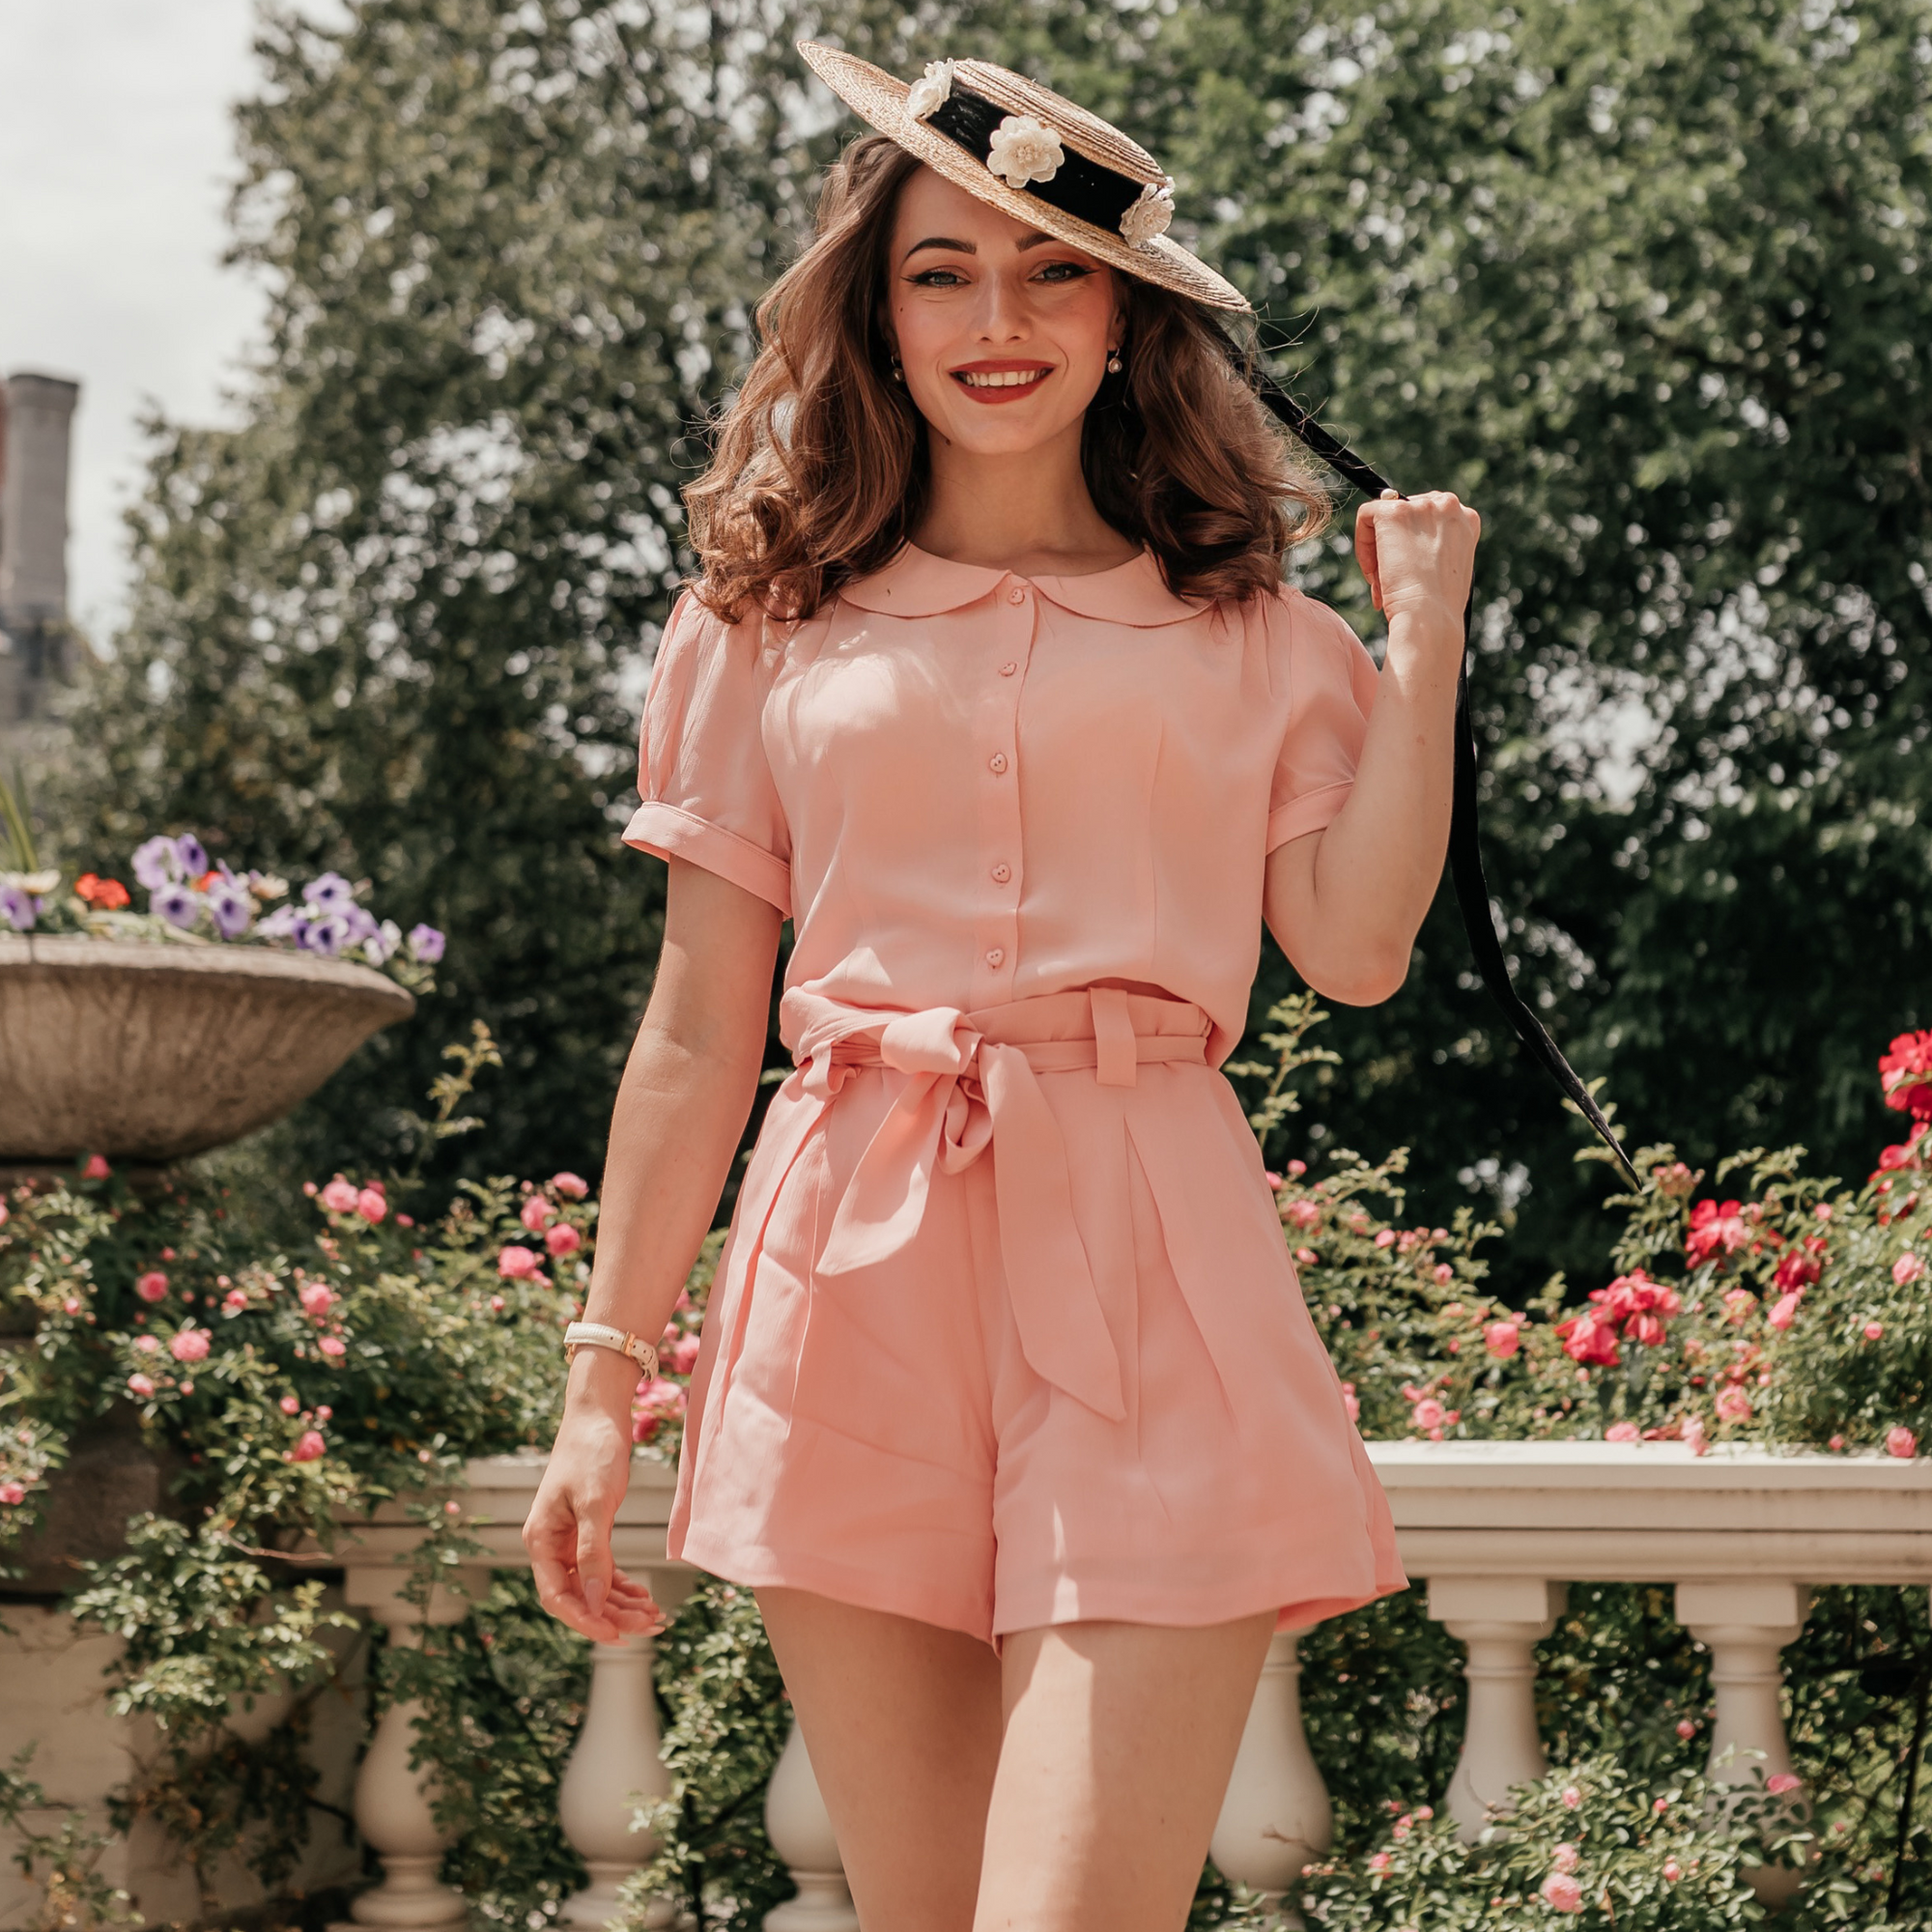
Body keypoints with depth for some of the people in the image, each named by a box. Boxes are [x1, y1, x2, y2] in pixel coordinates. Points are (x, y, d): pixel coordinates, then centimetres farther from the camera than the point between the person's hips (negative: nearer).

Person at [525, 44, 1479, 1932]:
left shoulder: (1242, 633, 12)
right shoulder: (769, 627, 12)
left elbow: (1358, 944, -2)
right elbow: (693, 1039, 11)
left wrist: (1423, 623, 5)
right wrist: (604, 1384, 8)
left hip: (1143, 1280, -1)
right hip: (854, 1280, 1)